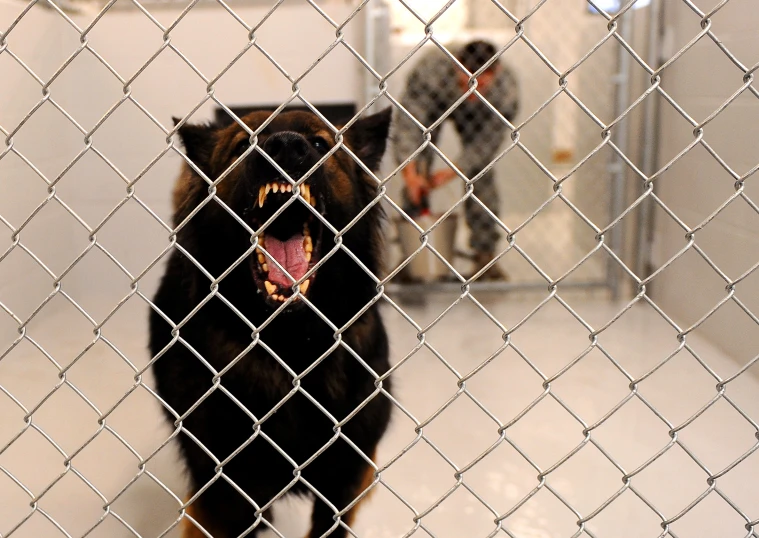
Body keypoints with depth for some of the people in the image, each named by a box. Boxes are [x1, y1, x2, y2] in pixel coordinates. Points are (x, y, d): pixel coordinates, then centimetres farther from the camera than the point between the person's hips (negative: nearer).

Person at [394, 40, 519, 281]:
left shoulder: (506, 89, -35)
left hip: (475, 115, 1)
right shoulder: (432, 68, -41)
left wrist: (453, 171, -36)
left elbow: (488, 140, -28)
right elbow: (408, 120, -37)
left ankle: (485, 255, 2)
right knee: (418, 173, -9)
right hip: (431, 103, -1)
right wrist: (409, 169, -46)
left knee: (480, 175, -8)